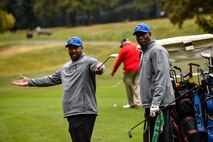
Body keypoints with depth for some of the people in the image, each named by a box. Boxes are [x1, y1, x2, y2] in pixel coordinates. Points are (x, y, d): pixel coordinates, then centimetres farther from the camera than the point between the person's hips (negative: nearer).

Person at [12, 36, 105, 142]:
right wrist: (30, 82, 34)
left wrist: (99, 69, -48)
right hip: (71, 114, 8)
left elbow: (98, 66, -23)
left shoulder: (88, 61, -1)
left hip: (84, 113, -8)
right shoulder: (66, 67, 25)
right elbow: (51, 79, 35)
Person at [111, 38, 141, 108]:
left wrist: (113, 71, 9)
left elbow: (118, 61, 1)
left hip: (129, 70, -5)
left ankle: (131, 103, 7)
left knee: (129, 87, 4)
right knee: (137, 85, 4)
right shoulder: (137, 47, 15)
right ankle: (138, 103, -2)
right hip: (138, 69, 5)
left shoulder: (124, 49, 0)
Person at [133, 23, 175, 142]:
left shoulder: (157, 51, -9)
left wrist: (155, 103, -26)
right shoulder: (144, 52, 23)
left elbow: (161, 79, -19)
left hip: (160, 104, -10)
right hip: (151, 104, 10)